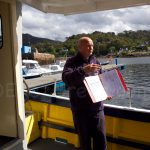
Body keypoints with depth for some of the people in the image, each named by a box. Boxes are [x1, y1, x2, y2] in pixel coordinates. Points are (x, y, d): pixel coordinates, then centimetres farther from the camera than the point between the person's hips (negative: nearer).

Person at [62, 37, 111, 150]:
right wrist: (83, 70, -36)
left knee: (101, 137, 7)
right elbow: (65, 78, -24)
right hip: (80, 108, -3)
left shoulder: (95, 61, 8)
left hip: (97, 106, 3)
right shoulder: (72, 62, -6)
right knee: (84, 138, 12)